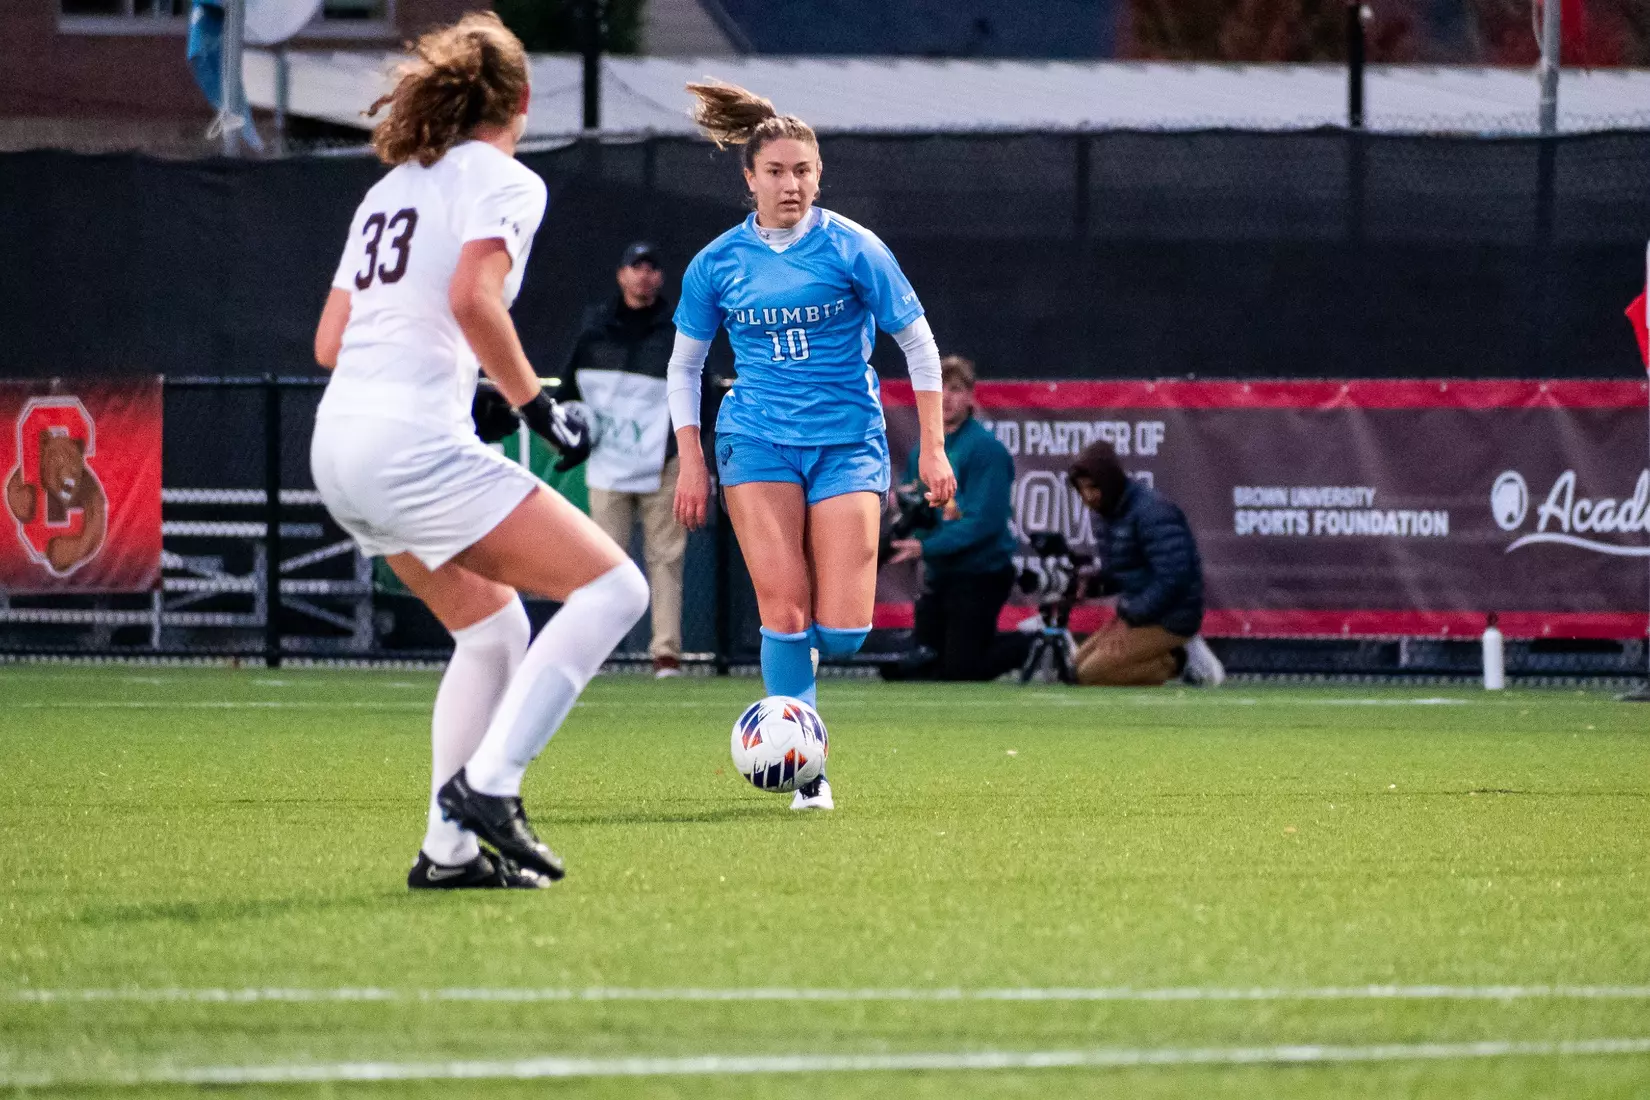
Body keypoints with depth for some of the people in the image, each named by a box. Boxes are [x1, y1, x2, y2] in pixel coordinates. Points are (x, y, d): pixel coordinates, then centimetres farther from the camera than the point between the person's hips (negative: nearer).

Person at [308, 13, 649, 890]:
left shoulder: (391, 187, 21)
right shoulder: (502, 179, -1)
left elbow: (329, 342, 20)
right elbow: (472, 299, -19)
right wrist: (538, 406, -11)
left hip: (338, 447, 9)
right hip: (415, 446, -9)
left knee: (495, 629, 22)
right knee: (612, 588, -7)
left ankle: (449, 848, 18)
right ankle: (485, 783, -17)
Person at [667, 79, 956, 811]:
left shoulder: (851, 249, -4)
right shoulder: (717, 264, 3)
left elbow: (918, 344, 3)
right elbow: (684, 366, 14)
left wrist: (932, 448, -1)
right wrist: (690, 461, 5)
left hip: (848, 441, -1)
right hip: (758, 442, 1)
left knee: (843, 631, -10)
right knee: (784, 611, -13)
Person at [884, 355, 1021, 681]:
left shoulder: (984, 449, -16)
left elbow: (984, 521, -23)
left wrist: (925, 548, -27)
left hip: (980, 575, -8)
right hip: (939, 574, 8)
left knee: (959, 671, -7)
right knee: (920, 669, 10)